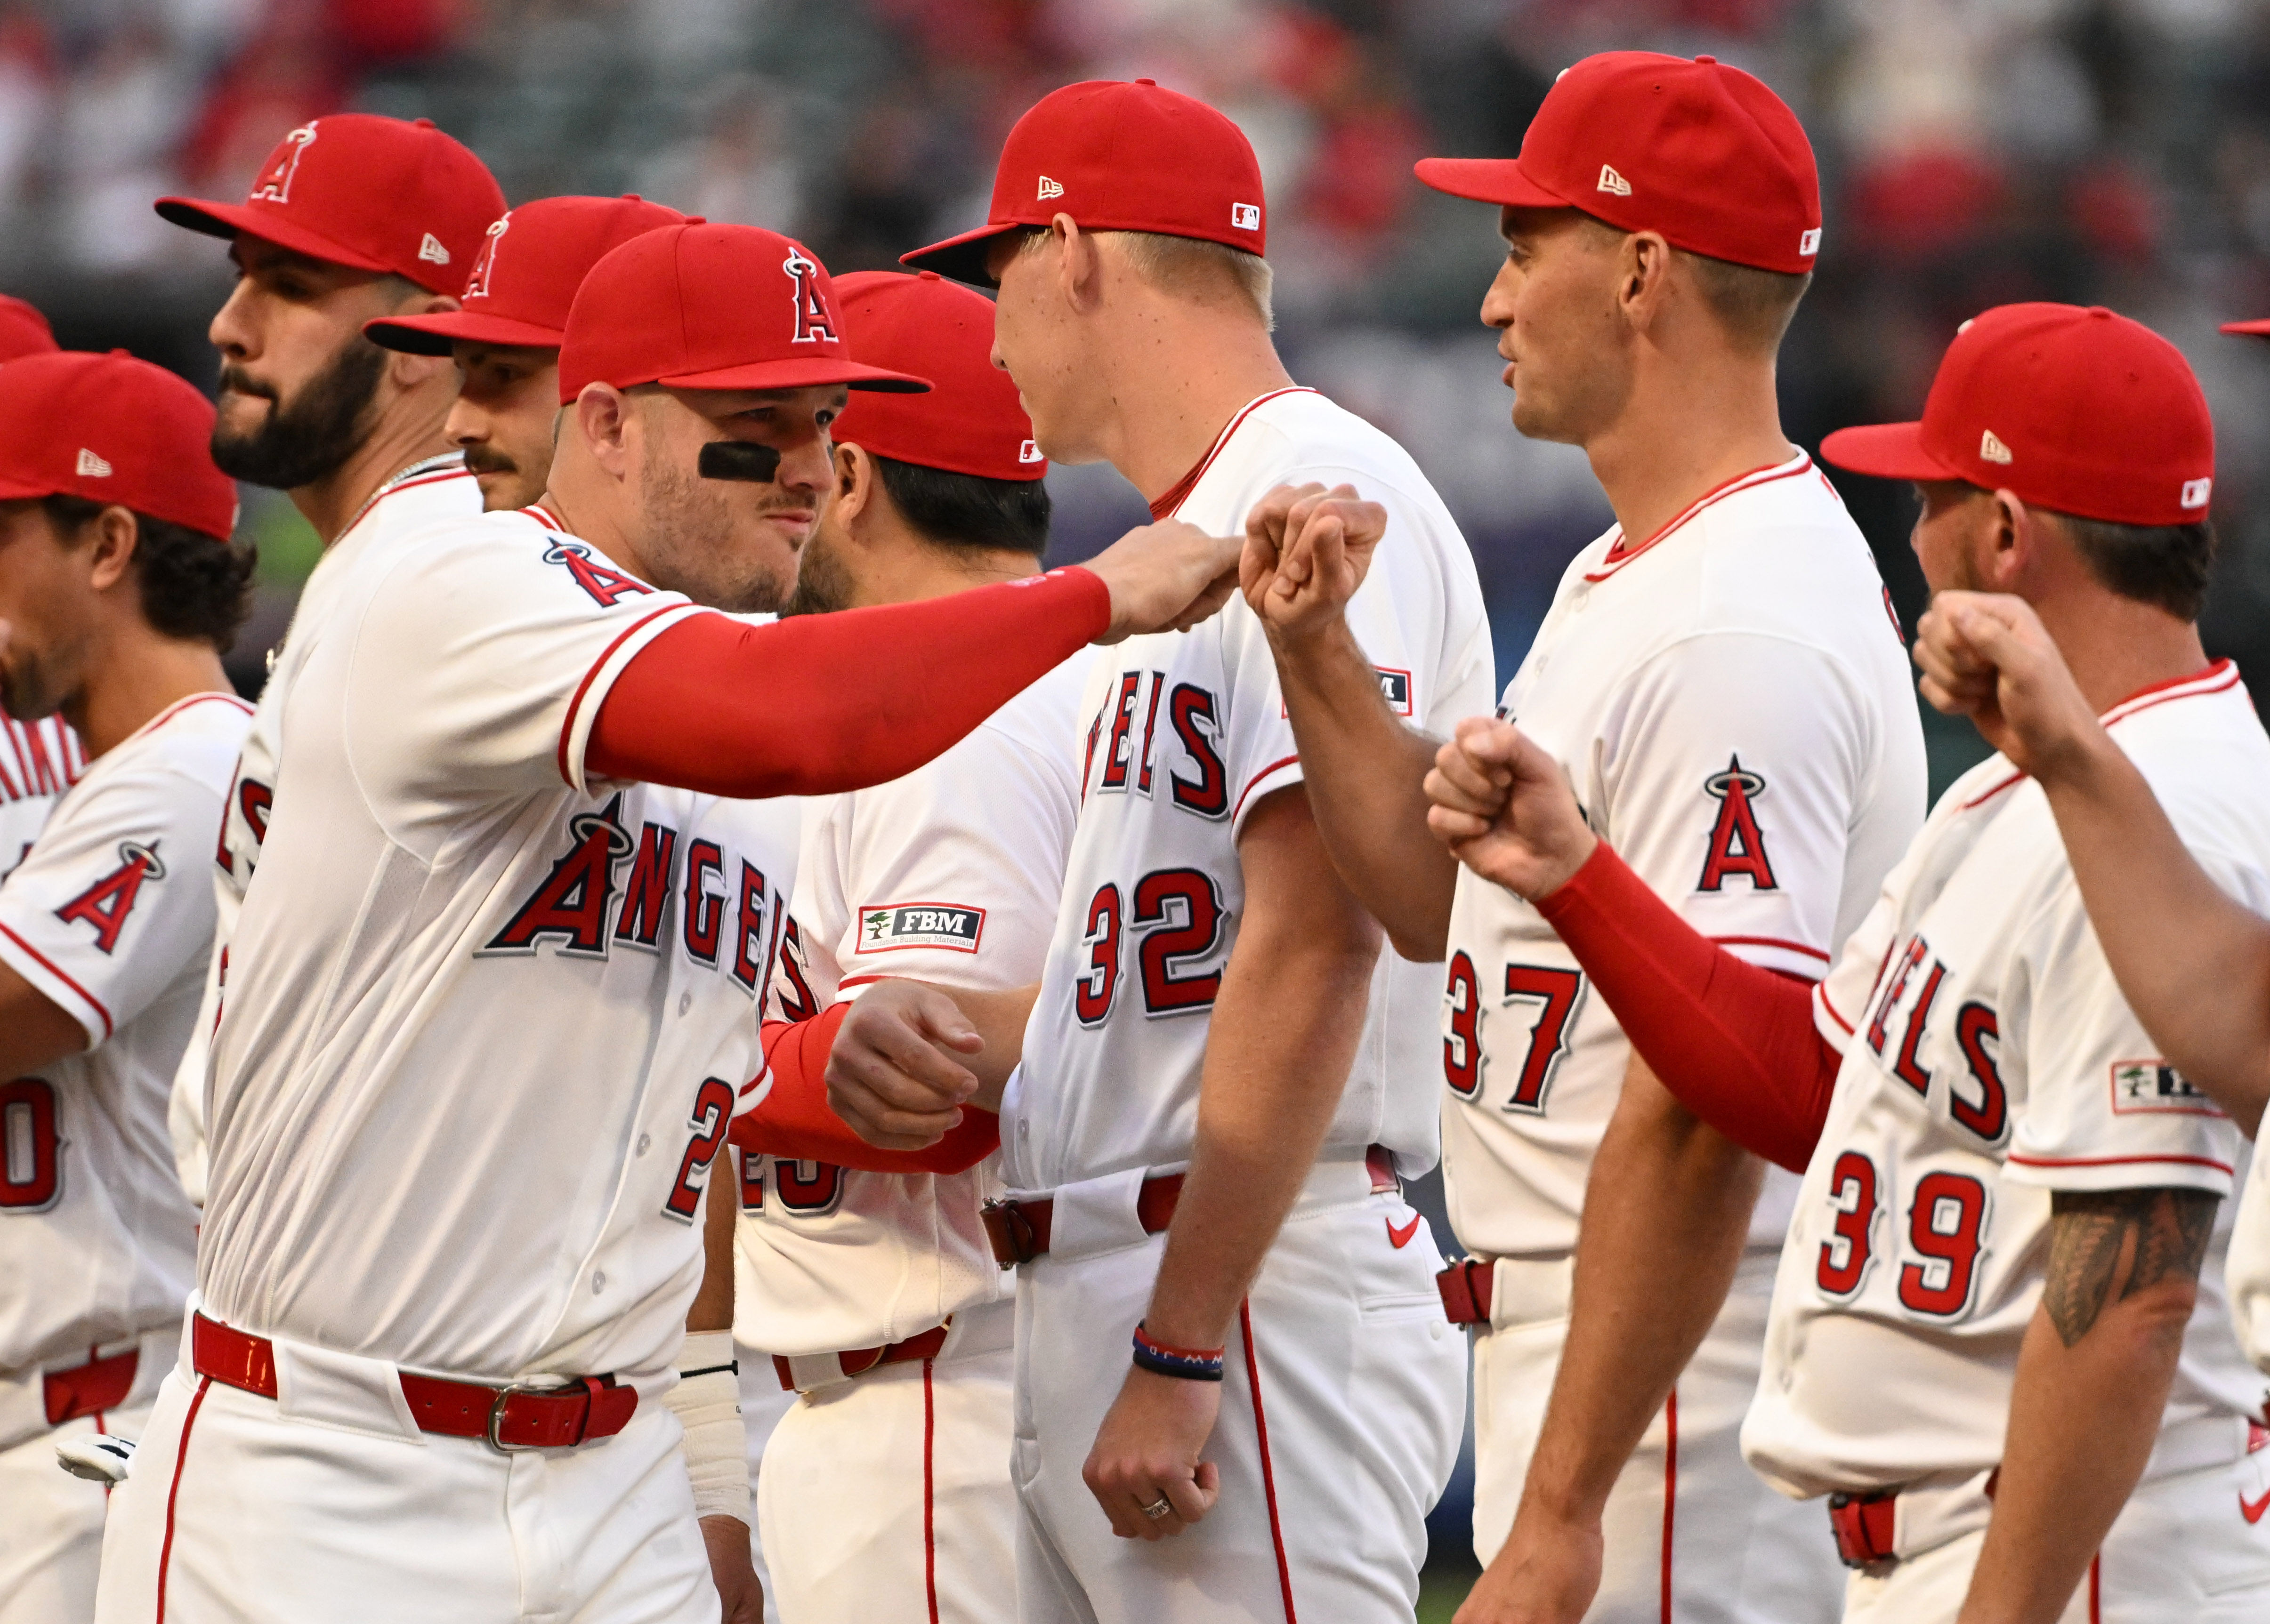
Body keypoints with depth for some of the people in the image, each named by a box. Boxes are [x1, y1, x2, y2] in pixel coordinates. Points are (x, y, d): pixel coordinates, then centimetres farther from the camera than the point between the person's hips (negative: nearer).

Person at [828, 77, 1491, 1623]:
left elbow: (1313, 947, -18)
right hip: (1085, 1312, 10)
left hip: (1265, 1300, -10)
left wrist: (1180, 1352, -21)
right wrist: (936, 1027, 3)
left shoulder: (1318, 495, -10)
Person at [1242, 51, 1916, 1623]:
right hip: (1546, 1333, 11)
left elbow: (1703, 1113, -25)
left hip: (1684, 1387, -11)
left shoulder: (1743, 632, -20)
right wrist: (1317, 654, 9)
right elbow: (1453, 898, 25)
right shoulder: (1622, 576, 14)